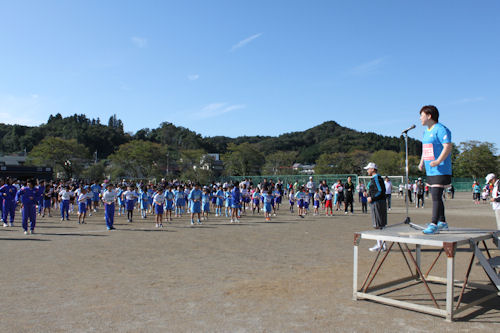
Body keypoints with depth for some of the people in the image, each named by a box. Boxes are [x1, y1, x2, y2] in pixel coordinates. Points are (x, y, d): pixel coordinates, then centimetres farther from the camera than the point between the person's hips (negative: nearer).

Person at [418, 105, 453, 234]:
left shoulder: (441, 129, -12)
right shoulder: (426, 131, 18)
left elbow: (448, 147, -20)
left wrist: (438, 161, -29)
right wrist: (422, 162, 13)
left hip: (441, 170, -10)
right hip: (430, 171, 10)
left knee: (436, 196, -13)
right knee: (435, 196, 14)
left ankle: (434, 224, -13)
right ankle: (442, 222, 24)